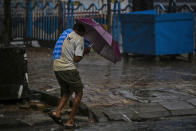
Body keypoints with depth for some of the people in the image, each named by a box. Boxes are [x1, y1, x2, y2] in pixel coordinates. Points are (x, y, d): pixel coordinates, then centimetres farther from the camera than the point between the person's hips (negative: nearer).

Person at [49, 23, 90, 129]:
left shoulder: (67, 34, 14)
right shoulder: (80, 39, -9)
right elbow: (76, 59, -15)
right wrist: (85, 52, 3)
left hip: (57, 67, 8)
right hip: (68, 68, -8)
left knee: (66, 92, 22)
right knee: (79, 93, 6)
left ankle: (57, 112, 1)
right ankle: (70, 121, 3)